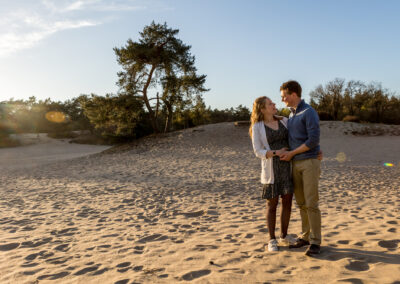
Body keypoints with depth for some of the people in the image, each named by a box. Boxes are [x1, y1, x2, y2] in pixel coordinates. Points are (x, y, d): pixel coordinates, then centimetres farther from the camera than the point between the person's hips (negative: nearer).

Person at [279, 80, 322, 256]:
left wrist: (291, 153, -15)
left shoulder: (309, 112, -12)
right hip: (296, 164, 8)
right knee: (301, 203, 10)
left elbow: (313, 140, -20)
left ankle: (315, 242, 2)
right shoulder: (291, 115, 15)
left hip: (310, 163, -8)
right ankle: (305, 237, 20)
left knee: (311, 203, -7)